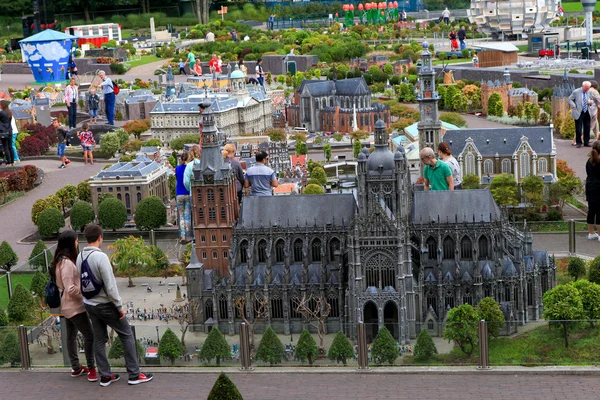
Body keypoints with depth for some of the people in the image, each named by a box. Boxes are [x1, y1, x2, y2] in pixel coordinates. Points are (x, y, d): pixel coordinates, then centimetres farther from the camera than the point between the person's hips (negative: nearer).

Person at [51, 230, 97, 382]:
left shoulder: (60, 261, 8)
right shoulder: (67, 263, -23)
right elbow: (70, 289, -25)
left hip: (68, 306, 10)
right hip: (74, 306, -10)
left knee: (71, 336, 16)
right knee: (89, 335, -2)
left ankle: (76, 368, 25)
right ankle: (91, 368, 4)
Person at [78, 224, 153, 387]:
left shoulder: (80, 257, -1)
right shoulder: (101, 257, -24)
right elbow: (110, 286, -23)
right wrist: (120, 307, -14)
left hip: (89, 305, 7)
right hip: (105, 305, -7)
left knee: (99, 339, 14)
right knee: (127, 335, 6)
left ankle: (105, 375, 19)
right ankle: (134, 375, 9)